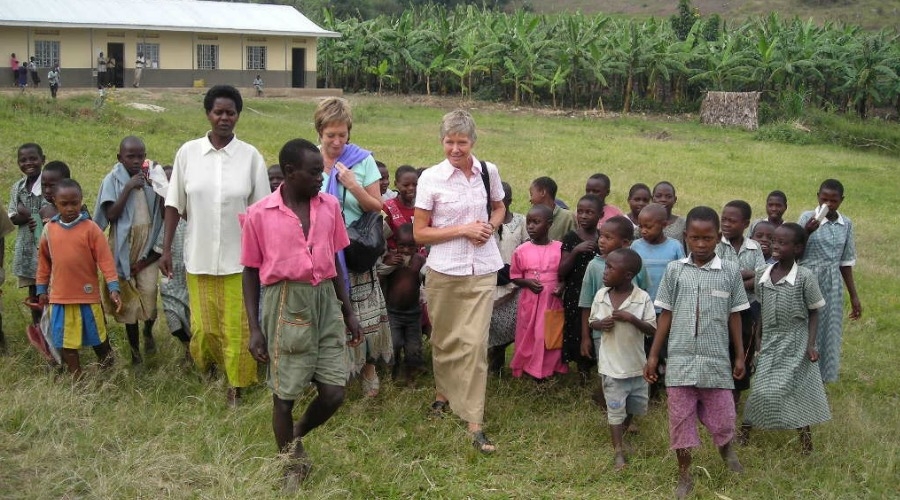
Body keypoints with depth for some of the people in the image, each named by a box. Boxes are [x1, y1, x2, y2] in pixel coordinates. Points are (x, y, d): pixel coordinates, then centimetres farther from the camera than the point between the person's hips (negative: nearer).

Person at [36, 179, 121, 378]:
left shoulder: (90, 228, -10)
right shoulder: (49, 229, 1)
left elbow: (105, 259, -11)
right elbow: (44, 261, 11)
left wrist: (113, 287, -18)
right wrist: (41, 289, 12)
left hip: (88, 295, -3)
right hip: (59, 297, 3)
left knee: (98, 338, 12)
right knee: (65, 342, 9)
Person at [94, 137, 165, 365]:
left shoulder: (152, 176, 2)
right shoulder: (114, 180, -4)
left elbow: (164, 212, 0)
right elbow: (111, 215, -13)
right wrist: (129, 188, -18)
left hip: (148, 247, 1)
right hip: (124, 247, -1)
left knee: (149, 293, -9)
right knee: (128, 297, 6)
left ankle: (148, 332, 23)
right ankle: (134, 351, 19)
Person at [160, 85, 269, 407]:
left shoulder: (250, 156, -3)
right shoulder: (188, 152, 0)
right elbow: (174, 204, 5)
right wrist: (166, 248, 2)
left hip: (239, 259, -1)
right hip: (199, 257, 1)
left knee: (237, 327, 1)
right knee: (203, 326, 8)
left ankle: (235, 387, 18)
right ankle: (204, 371, 38)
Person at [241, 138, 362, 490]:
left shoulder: (330, 206, 4)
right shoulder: (259, 214, -7)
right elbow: (250, 272, -1)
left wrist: (348, 311, 12)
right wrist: (254, 328, -4)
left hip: (325, 300, 4)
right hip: (285, 304, -4)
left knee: (334, 393, 2)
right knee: (284, 394, 5)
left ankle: (297, 437, 33)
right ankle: (291, 466, 27)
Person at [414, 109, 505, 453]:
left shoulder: (488, 172, 0)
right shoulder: (431, 178, -8)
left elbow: (499, 208, 19)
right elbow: (419, 233, -6)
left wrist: (490, 226, -3)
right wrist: (463, 230, -15)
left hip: (482, 270, 1)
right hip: (444, 270, -1)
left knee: (475, 342, -5)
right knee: (445, 338, 14)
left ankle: (474, 421, 1)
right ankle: (443, 391, 42)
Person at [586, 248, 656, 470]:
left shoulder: (642, 298, -13)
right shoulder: (601, 295, -6)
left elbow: (652, 329, -13)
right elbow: (591, 321, 7)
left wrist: (631, 318, -27)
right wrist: (600, 324, -16)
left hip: (636, 363, 0)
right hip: (612, 364, 0)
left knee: (636, 404, 18)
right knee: (616, 408, 4)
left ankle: (623, 431, 45)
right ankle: (618, 450, 14)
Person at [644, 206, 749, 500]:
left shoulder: (730, 272, 0)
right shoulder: (674, 270, 0)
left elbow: (734, 316, 6)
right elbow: (666, 315, 5)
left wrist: (739, 355, 7)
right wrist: (653, 355, 4)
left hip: (716, 361, 0)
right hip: (680, 361, 1)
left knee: (722, 417, 7)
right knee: (680, 419, 7)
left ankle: (727, 448, 43)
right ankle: (684, 476, 24)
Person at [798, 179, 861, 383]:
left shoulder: (846, 225, 6)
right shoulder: (808, 218, -6)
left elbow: (846, 263, 12)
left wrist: (854, 296, 14)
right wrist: (807, 232, -29)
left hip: (832, 287, 4)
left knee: (828, 334, 8)